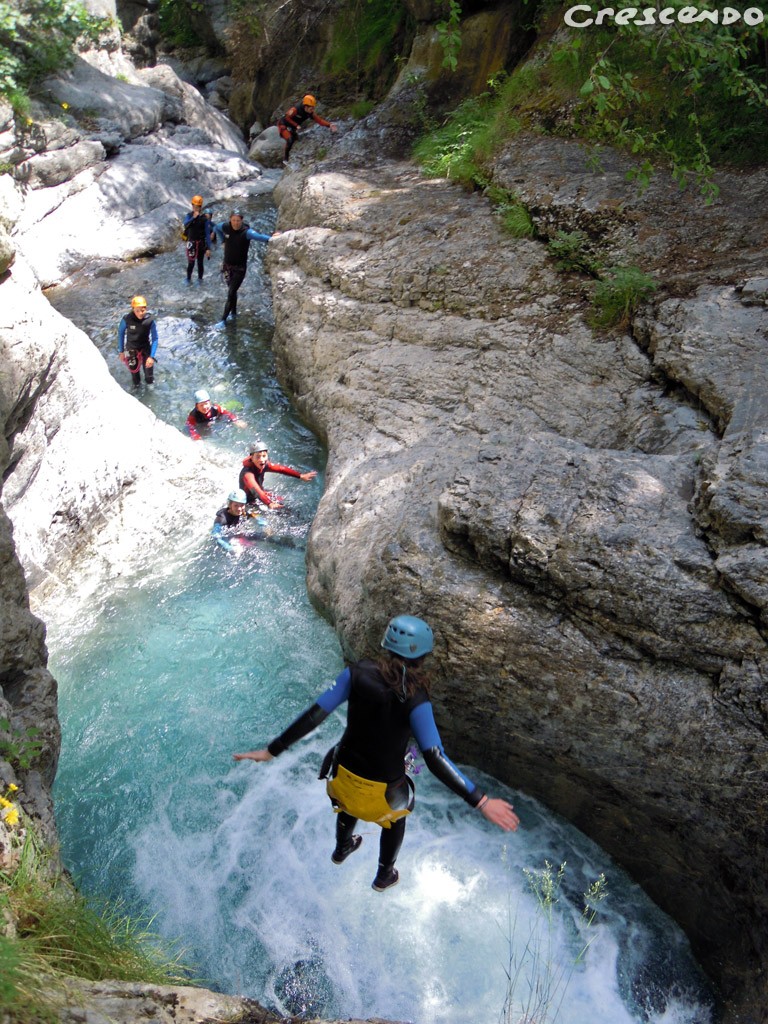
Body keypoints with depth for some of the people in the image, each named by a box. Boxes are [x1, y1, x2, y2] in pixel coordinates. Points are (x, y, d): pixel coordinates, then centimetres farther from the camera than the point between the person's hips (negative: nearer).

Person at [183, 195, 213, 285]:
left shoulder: (204, 218, -8)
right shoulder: (189, 216, -1)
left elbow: (207, 233, -9)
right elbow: (186, 225, -21)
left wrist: (208, 248, -14)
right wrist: (193, 218, -36)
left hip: (201, 243, -1)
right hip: (191, 242, 1)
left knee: (200, 262, 9)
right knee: (191, 263, 0)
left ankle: (200, 279, 26)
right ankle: (188, 279, 17)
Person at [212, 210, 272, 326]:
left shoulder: (246, 231, -22)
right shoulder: (225, 227, -8)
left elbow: (258, 236, -43)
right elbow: (216, 227, 15)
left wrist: (270, 238, -62)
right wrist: (223, 241, 5)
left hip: (240, 268, -4)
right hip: (227, 265, 4)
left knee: (231, 293, -7)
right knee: (232, 290, 17)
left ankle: (223, 320, 0)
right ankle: (233, 313, 36)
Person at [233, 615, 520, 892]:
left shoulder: (358, 673, -19)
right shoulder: (415, 701, -28)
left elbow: (315, 714, -18)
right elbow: (435, 760, -32)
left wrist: (271, 750, -10)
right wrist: (480, 801, -28)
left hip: (344, 775, 3)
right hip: (383, 789, -3)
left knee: (350, 803, 40)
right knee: (396, 817, 34)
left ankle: (342, 849, 70)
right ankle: (384, 876, 58)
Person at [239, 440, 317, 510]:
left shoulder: (264, 465, -16)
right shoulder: (247, 473, -39)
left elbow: (282, 469, -11)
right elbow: (255, 490, -55)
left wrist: (301, 476, -19)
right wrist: (269, 504, -70)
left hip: (260, 496, 7)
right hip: (250, 501, -7)